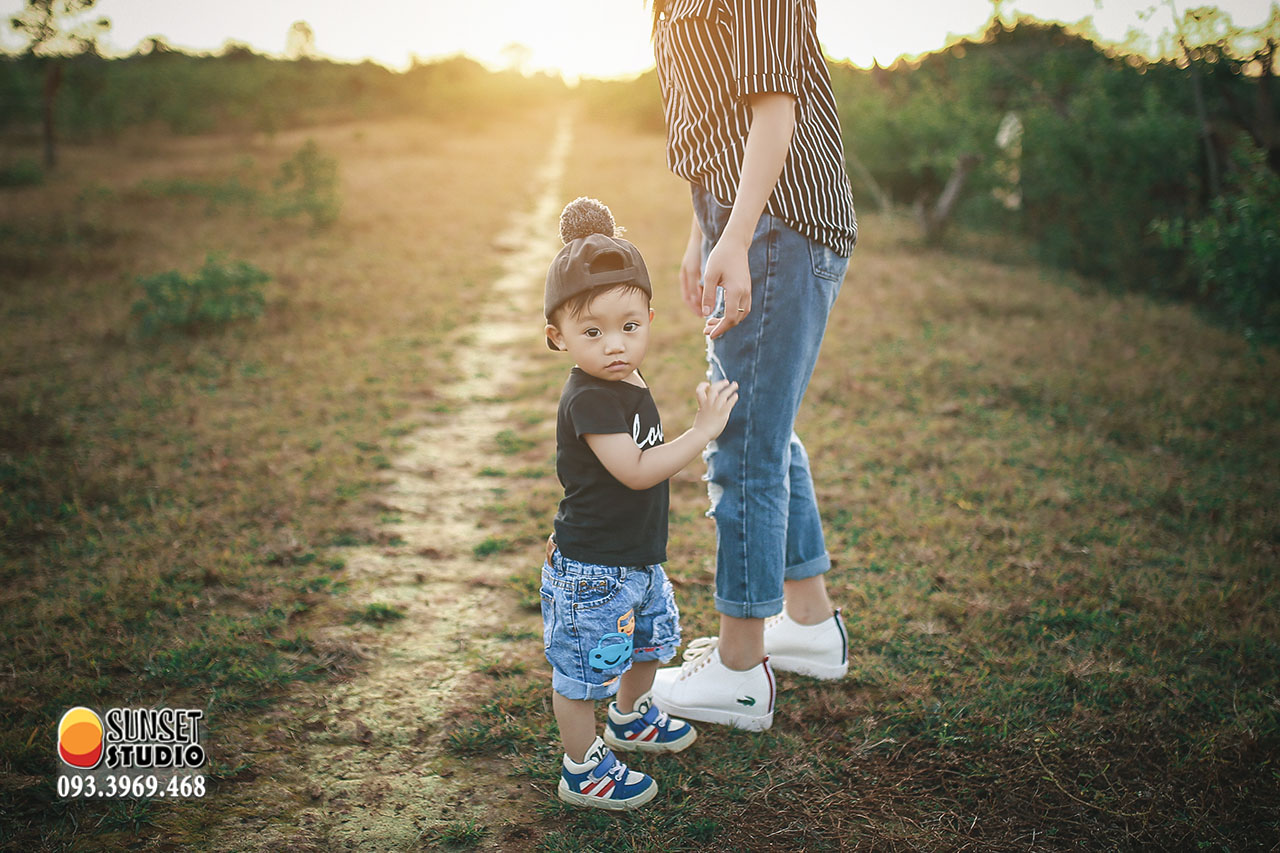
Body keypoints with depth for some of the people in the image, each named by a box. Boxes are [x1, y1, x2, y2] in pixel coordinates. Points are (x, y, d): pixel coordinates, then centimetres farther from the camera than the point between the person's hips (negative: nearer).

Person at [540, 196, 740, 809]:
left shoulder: (628, 384, 4)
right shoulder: (590, 399, -25)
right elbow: (636, 470, -30)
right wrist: (702, 431, -27)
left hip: (635, 557, 10)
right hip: (591, 567, -10)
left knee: (649, 637, 28)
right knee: (582, 666, 4)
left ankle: (630, 717, 53)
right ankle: (583, 771, 22)